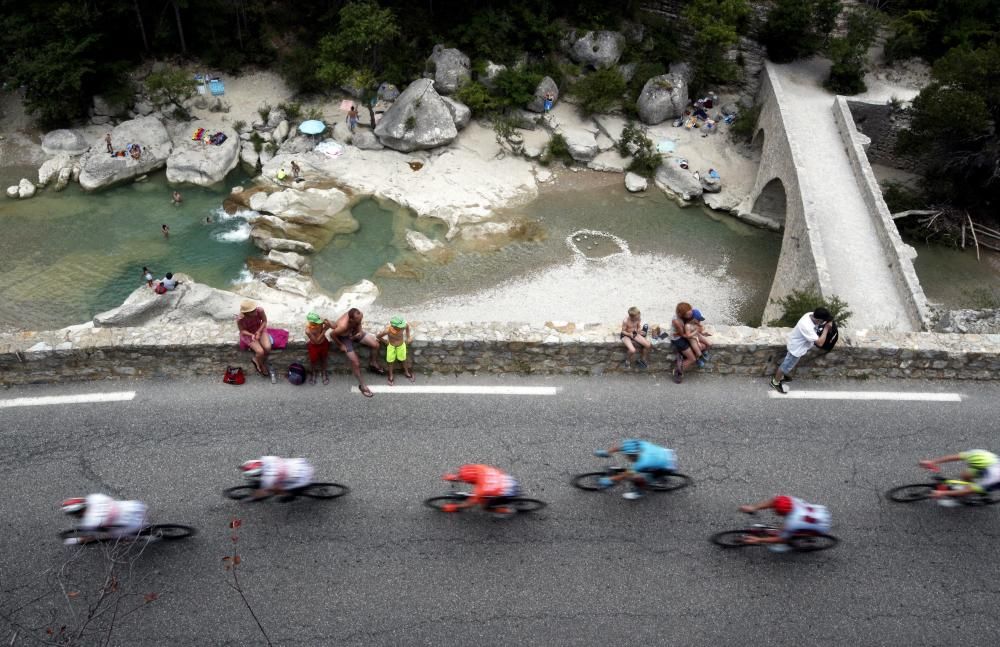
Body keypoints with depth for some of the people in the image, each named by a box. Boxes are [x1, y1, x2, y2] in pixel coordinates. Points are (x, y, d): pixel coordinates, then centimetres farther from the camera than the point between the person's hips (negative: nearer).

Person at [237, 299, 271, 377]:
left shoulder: (260, 311, -28)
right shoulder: (240, 319, -32)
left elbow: (264, 321, -9)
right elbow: (242, 330, -14)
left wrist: (258, 332, -23)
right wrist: (251, 335, -31)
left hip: (260, 330, 3)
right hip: (248, 334, -3)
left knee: (268, 347, -22)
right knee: (260, 352, -21)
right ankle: (261, 366, 15)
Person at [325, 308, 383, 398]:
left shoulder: (359, 315, -27)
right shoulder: (343, 326, -42)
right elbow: (332, 334, -24)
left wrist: (360, 331, -19)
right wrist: (340, 345, -14)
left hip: (354, 332, 6)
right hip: (344, 337, -6)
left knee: (375, 345, -2)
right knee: (356, 363, -8)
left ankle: (373, 364, 27)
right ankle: (362, 385, 14)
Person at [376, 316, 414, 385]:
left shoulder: (403, 327, -33)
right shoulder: (387, 330, -38)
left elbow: (407, 326, -4)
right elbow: (377, 336, -20)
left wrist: (408, 337, 0)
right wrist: (385, 341, -7)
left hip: (401, 345, 2)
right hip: (391, 346, -1)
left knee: (403, 359, 19)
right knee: (390, 361, 14)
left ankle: (406, 372, 47)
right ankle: (390, 376, 40)